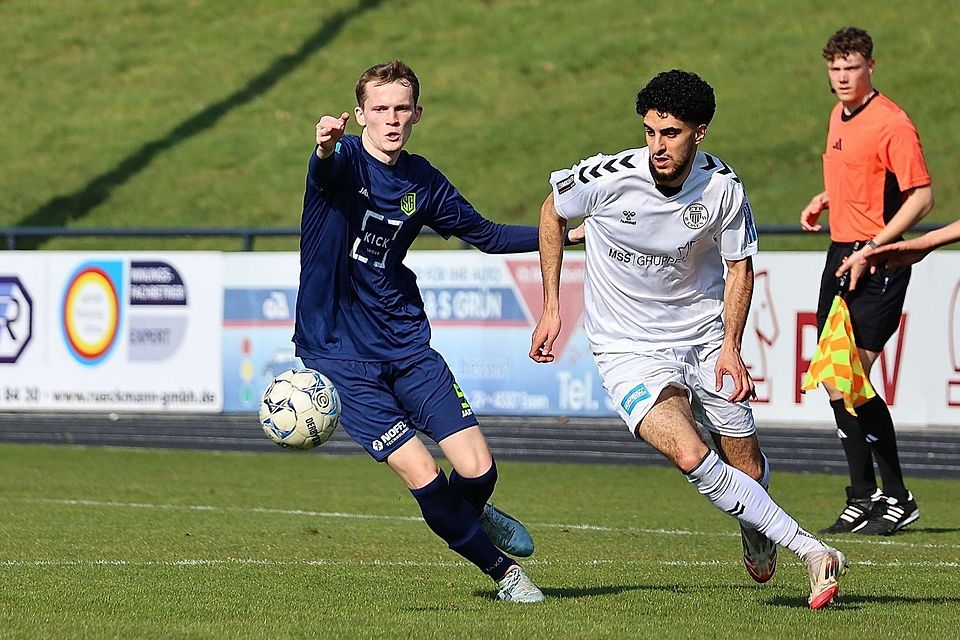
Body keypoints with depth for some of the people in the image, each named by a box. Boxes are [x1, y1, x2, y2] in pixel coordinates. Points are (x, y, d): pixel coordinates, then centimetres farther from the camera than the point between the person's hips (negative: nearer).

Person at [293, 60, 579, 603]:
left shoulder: (423, 182, 5)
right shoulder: (346, 161, -10)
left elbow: (486, 235, 20)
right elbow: (326, 170, -36)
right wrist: (326, 147, -61)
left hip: (407, 345, 4)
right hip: (341, 356, -4)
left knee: (478, 469, -7)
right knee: (422, 474, -14)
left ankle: (469, 516, 31)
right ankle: (503, 569, 8)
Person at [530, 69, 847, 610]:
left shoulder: (723, 187, -13)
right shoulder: (608, 178, -19)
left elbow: (739, 263, 2)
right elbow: (552, 214, 2)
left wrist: (731, 347, -9)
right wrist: (552, 307, 2)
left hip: (706, 340, 3)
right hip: (629, 351, -2)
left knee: (748, 469, 6)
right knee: (691, 455, -25)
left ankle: (756, 531, 45)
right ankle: (813, 553, -20)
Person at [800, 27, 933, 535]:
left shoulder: (892, 124, -13)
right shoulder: (838, 117, 14)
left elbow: (921, 197, -16)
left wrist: (871, 250, -20)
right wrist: (822, 201, 12)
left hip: (878, 262, -9)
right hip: (840, 255, 9)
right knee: (833, 380, 7)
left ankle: (897, 498, -4)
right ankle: (863, 498, 14)